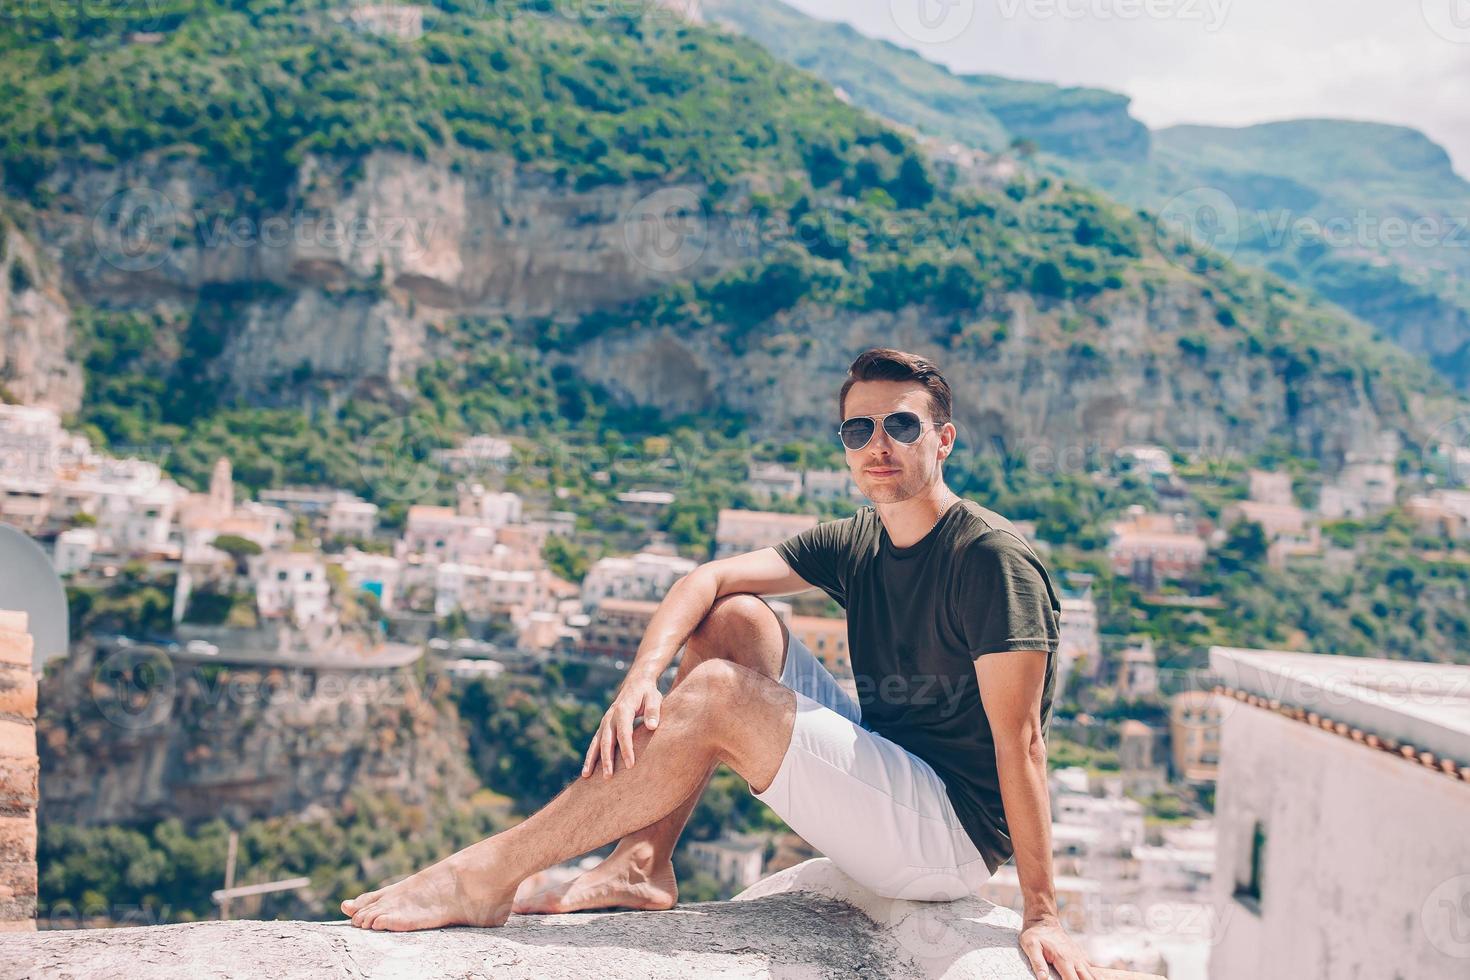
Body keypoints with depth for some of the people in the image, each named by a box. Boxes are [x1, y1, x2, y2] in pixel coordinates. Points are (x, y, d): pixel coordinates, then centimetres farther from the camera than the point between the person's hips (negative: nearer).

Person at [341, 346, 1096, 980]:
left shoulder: (992, 557, -15)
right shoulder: (853, 546, 7)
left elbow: (1018, 735, -21)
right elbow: (706, 580, -3)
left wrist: (1040, 913, -23)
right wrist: (643, 675, -23)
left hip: (958, 831, -8)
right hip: (887, 774, 8)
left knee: (716, 696, -23)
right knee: (733, 619, -2)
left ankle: (488, 876, -19)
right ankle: (642, 865, -7)